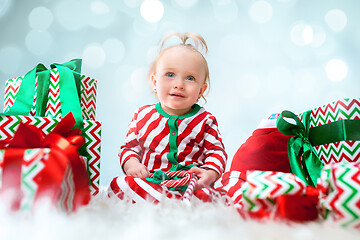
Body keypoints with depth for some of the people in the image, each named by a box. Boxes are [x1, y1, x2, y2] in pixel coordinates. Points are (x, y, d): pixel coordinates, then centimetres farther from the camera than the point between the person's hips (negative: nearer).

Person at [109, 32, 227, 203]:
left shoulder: (205, 120, 8)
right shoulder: (143, 115, 12)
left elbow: (216, 152, 7)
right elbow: (130, 147, 18)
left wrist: (210, 173, -14)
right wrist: (131, 164, -5)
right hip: (150, 180, 3)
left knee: (204, 195, -38)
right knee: (118, 185, -28)